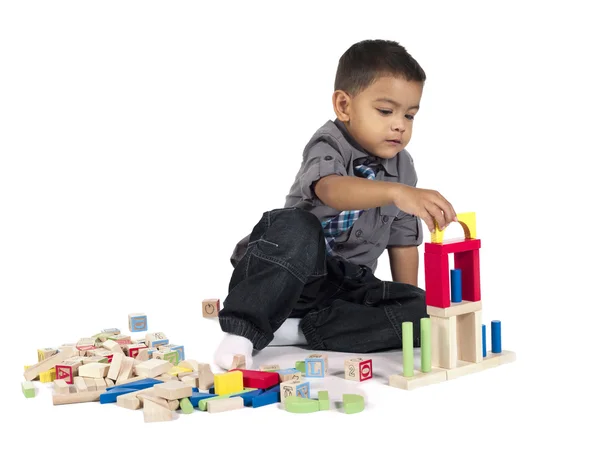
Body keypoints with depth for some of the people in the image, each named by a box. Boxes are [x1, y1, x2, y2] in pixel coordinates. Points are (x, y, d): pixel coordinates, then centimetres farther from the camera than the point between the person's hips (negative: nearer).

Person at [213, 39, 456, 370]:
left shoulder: (402, 166, 6)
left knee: (423, 310, -19)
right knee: (297, 228, -38)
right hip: (290, 274, -6)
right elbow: (331, 189, -39)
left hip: (347, 285, 6)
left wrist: (409, 310, 6)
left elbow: (404, 241, 13)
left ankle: (303, 328, -20)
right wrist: (396, 192, -57)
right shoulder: (329, 146, -13)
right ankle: (242, 331, -28)